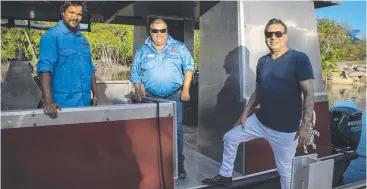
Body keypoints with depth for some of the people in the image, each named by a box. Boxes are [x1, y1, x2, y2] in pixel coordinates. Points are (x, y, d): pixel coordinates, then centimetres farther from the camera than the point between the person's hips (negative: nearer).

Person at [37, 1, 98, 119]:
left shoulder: (83, 39, 12)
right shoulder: (51, 36, -9)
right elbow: (45, 68, -19)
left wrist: (95, 94, 11)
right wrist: (48, 102, -28)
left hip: (85, 101, 6)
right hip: (63, 103, -6)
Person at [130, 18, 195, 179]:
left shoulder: (178, 47, 3)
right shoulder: (142, 51, 7)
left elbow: (188, 67, 1)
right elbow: (136, 72, 9)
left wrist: (186, 88, -7)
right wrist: (138, 89, -4)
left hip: (174, 96, -1)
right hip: (152, 98, 2)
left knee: (176, 130, -1)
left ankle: (179, 163, 10)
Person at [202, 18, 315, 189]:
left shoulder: (299, 59, -13)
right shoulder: (262, 62, 6)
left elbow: (309, 93, -15)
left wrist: (305, 126, -20)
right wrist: (246, 112, 13)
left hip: (285, 128, -6)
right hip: (259, 120, 7)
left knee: (285, 170, 7)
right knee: (230, 138, 15)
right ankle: (225, 175, 35)